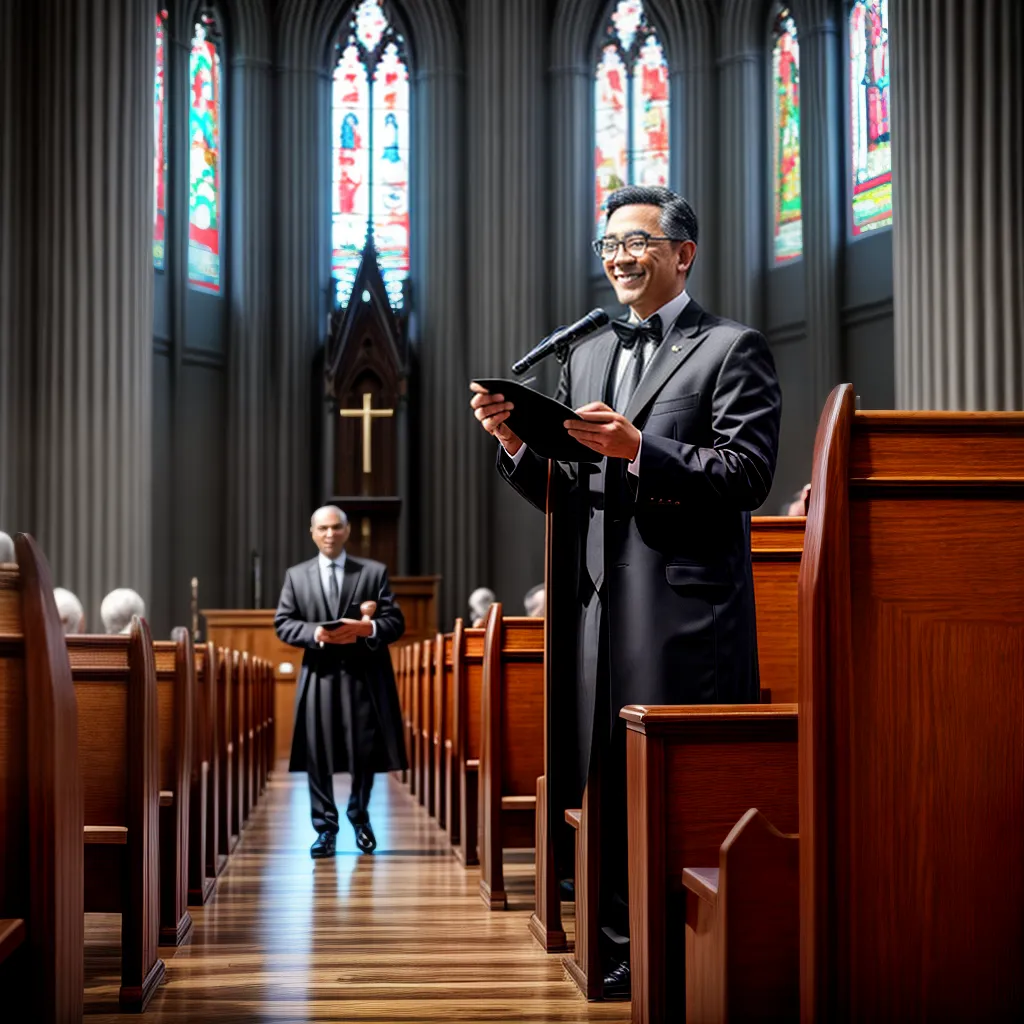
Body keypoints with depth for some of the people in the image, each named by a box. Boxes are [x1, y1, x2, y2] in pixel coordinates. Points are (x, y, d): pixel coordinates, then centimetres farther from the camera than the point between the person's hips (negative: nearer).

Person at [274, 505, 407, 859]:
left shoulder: (374, 572, 7)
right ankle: (325, 829, 11)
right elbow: (283, 624, 4)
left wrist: (366, 628, -18)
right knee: (318, 756, 0)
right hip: (318, 677, 1)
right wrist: (315, 633, -15)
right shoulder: (296, 576, 10)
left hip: (364, 677, 0)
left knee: (365, 751, 4)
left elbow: (395, 621, 2)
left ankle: (359, 815, 29)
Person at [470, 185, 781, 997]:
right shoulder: (586, 358, 19)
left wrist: (638, 449, -20)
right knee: (609, 784, 9)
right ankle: (624, 952, 19)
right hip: (603, 606, 6)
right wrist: (515, 443, -1)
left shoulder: (732, 349, 1)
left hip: (689, 608, -6)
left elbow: (749, 475, -10)